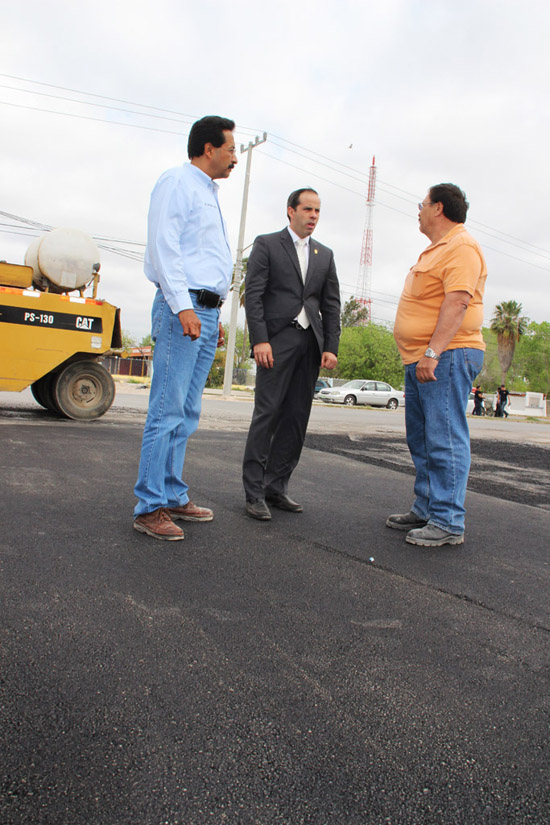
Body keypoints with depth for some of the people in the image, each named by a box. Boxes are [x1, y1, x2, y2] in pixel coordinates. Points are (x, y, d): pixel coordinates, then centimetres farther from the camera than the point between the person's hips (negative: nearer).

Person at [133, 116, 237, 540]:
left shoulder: (209, 193, 27)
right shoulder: (178, 182, 0)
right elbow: (164, 246, -13)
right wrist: (184, 306, -22)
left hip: (206, 313, 9)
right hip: (182, 309, -9)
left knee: (187, 414, 9)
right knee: (168, 410, -10)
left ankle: (173, 496, 16)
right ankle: (150, 506, -4)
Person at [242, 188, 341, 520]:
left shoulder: (325, 254, 20)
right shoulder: (267, 244, 6)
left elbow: (332, 304, 14)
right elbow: (253, 294, -4)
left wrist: (331, 347, 3)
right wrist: (259, 339, -15)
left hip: (311, 343, 5)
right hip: (277, 339, -5)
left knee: (297, 417, 3)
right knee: (267, 412, -8)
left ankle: (276, 486, 11)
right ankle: (254, 492, -2)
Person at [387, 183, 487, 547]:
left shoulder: (461, 247, -9)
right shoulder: (437, 250, 23)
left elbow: (457, 303, -21)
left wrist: (432, 352, -27)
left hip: (446, 357, -11)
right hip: (421, 359, 11)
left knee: (444, 439, -10)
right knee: (422, 439, 12)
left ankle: (449, 523, -4)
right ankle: (426, 510, 21)